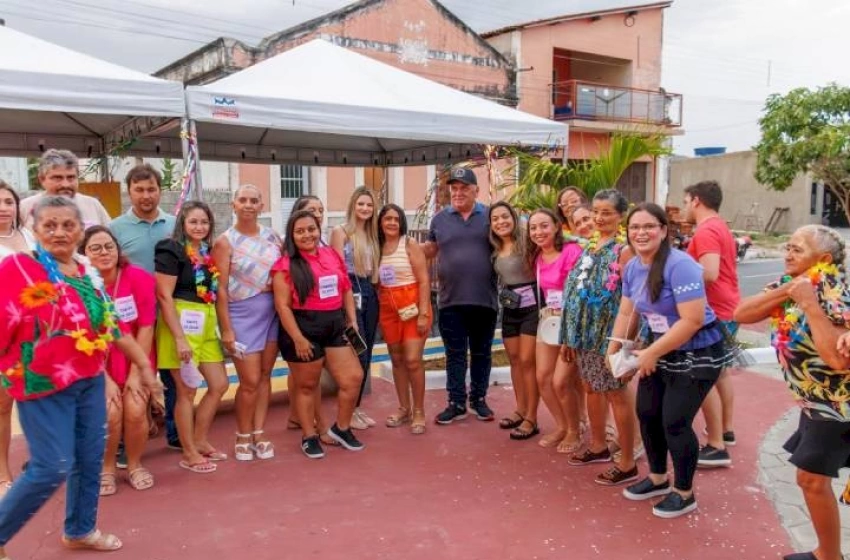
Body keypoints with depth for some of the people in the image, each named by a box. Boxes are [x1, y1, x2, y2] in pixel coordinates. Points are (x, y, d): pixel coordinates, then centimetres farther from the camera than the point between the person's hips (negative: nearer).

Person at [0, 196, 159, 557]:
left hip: (90, 381, 6)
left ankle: (80, 529, 34)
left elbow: (112, 326, 15)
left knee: (90, 457, 14)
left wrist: (143, 364, 18)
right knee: (52, 468, -5)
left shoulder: (88, 273, 9)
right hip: (45, 384, -6)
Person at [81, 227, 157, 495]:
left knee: (135, 411, -14)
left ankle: (135, 465, 13)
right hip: (98, 365, 0)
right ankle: (106, 469, 9)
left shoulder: (139, 277, -14)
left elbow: (146, 327, -11)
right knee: (110, 414, -17)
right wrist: (105, 379, -12)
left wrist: (136, 374, -12)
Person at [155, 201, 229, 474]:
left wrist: (220, 327, 15)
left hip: (206, 326, 8)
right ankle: (189, 454, 14)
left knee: (219, 385, 12)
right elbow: (164, 297, -16)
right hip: (182, 325, -8)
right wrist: (180, 338, -20)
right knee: (187, 391, 0)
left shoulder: (208, 253, 12)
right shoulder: (171, 251, -10)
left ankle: (200, 442, 27)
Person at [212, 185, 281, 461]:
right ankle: (243, 436, 18)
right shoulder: (225, 241, -7)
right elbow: (220, 289, -9)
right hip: (242, 314, -4)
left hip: (273, 312, 4)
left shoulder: (272, 236, 5)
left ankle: (259, 432, 21)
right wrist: (226, 329, -12)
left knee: (265, 375, 9)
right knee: (250, 381, -2)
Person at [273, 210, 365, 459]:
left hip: (335, 325, 6)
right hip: (304, 328, -5)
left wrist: (352, 319, 7)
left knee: (354, 378, 5)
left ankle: (341, 428, 26)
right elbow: (282, 305, -12)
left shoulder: (332, 255, 8)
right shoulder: (286, 265, -8)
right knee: (307, 386, 8)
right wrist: (298, 338, -16)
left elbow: (346, 289, 15)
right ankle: (309, 437, 26)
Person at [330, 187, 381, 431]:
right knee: (358, 354, -8)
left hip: (370, 293, 7)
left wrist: (372, 289, 7)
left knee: (366, 354, 10)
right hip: (350, 293, -7)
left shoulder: (372, 234, 16)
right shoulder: (341, 231, -4)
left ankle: (357, 406, 21)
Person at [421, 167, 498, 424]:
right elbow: (430, 250, 16)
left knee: (482, 353, 12)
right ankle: (456, 403, 19)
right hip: (451, 301, 1)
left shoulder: (490, 215, 2)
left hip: (484, 300, -1)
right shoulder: (440, 219, 7)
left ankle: (479, 399, 27)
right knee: (455, 355, 8)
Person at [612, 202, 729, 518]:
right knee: (646, 414, 12)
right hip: (659, 350, 8)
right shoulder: (633, 267, 1)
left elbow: (693, 320, -29)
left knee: (675, 422, -5)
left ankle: (684, 494, 17)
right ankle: (658, 479, 34)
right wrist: (614, 347, -4)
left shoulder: (679, 265, -25)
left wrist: (650, 353, -24)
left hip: (697, 353, -8)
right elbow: (627, 312, 9)